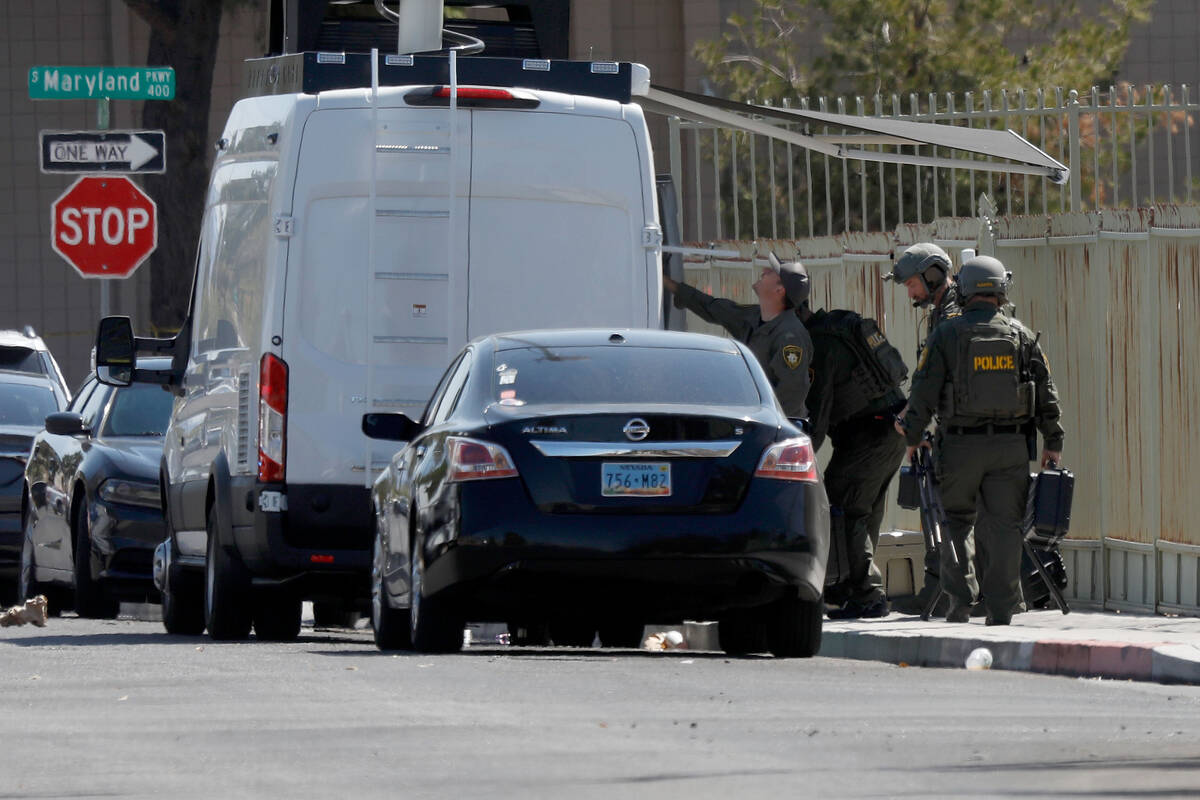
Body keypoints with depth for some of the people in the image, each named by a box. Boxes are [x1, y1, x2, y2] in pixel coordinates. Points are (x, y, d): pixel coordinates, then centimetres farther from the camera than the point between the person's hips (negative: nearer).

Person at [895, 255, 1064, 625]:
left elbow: (924, 391, -4)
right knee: (1002, 526, 4)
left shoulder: (946, 335, -3)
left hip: (960, 445, -1)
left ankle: (960, 598, 4)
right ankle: (1001, 608, 1)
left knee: (957, 523, 13)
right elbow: (1046, 392, 5)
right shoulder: (1020, 335, 4)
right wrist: (1053, 442, 13)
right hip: (1011, 448, 1)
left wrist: (912, 437, 7)